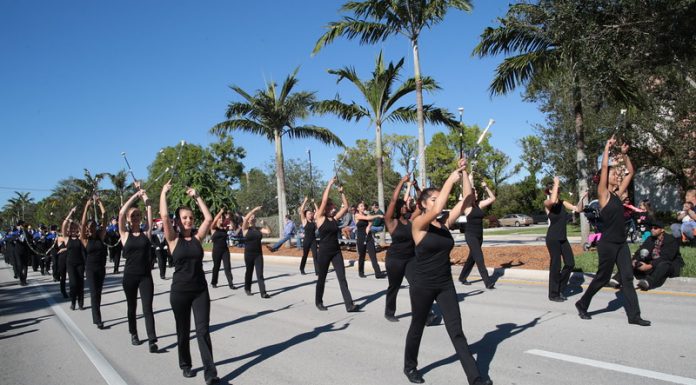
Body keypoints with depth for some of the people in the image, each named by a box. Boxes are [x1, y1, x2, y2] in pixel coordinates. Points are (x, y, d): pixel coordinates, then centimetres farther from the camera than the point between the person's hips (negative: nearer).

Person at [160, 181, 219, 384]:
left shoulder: (197, 236, 4)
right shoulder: (173, 239, -4)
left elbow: (208, 218, -2)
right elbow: (164, 216, -16)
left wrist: (196, 196, 3)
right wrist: (164, 192, -8)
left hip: (200, 290, 1)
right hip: (180, 291, -1)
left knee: (203, 330, -3)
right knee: (183, 331, 13)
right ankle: (185, 365, 33)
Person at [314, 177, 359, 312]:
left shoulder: (335, 218, 8)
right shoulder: (320, 217, -7)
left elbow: (346, 206, 8)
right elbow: (324, 200, -18)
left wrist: (341, 192, 1)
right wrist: (330, 184, -14)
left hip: (336, 251, 4)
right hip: (324, 252, -4)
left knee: (342, 278, -3)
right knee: (322, 278, 10)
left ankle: (349, 305, -8)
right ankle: (318, 302, 29)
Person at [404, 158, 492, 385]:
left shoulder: (445, 222, 2)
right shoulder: (418, 224, -12)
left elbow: (467, 198, -3)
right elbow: (436, 209, -33)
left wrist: (463, 173, -13)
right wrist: (450, 181, -29)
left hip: (445, 284, 4)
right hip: (422, 285, -4)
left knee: (456, 331, 2)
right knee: (417, 327, 14)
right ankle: (410, 367, 36)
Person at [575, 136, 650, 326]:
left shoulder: (617, 193, 10)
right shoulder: (603, 194, -9)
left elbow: (630, 172, 16)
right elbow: (604, 166, -17)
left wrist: (624, 154, 9)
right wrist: (607, 148, -10)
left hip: (621, 243, 7)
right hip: (608, 244, -7)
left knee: (627, 278, 3)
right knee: (603, 277, 4)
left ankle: (634, 315, 5)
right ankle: (582, 304, 21)